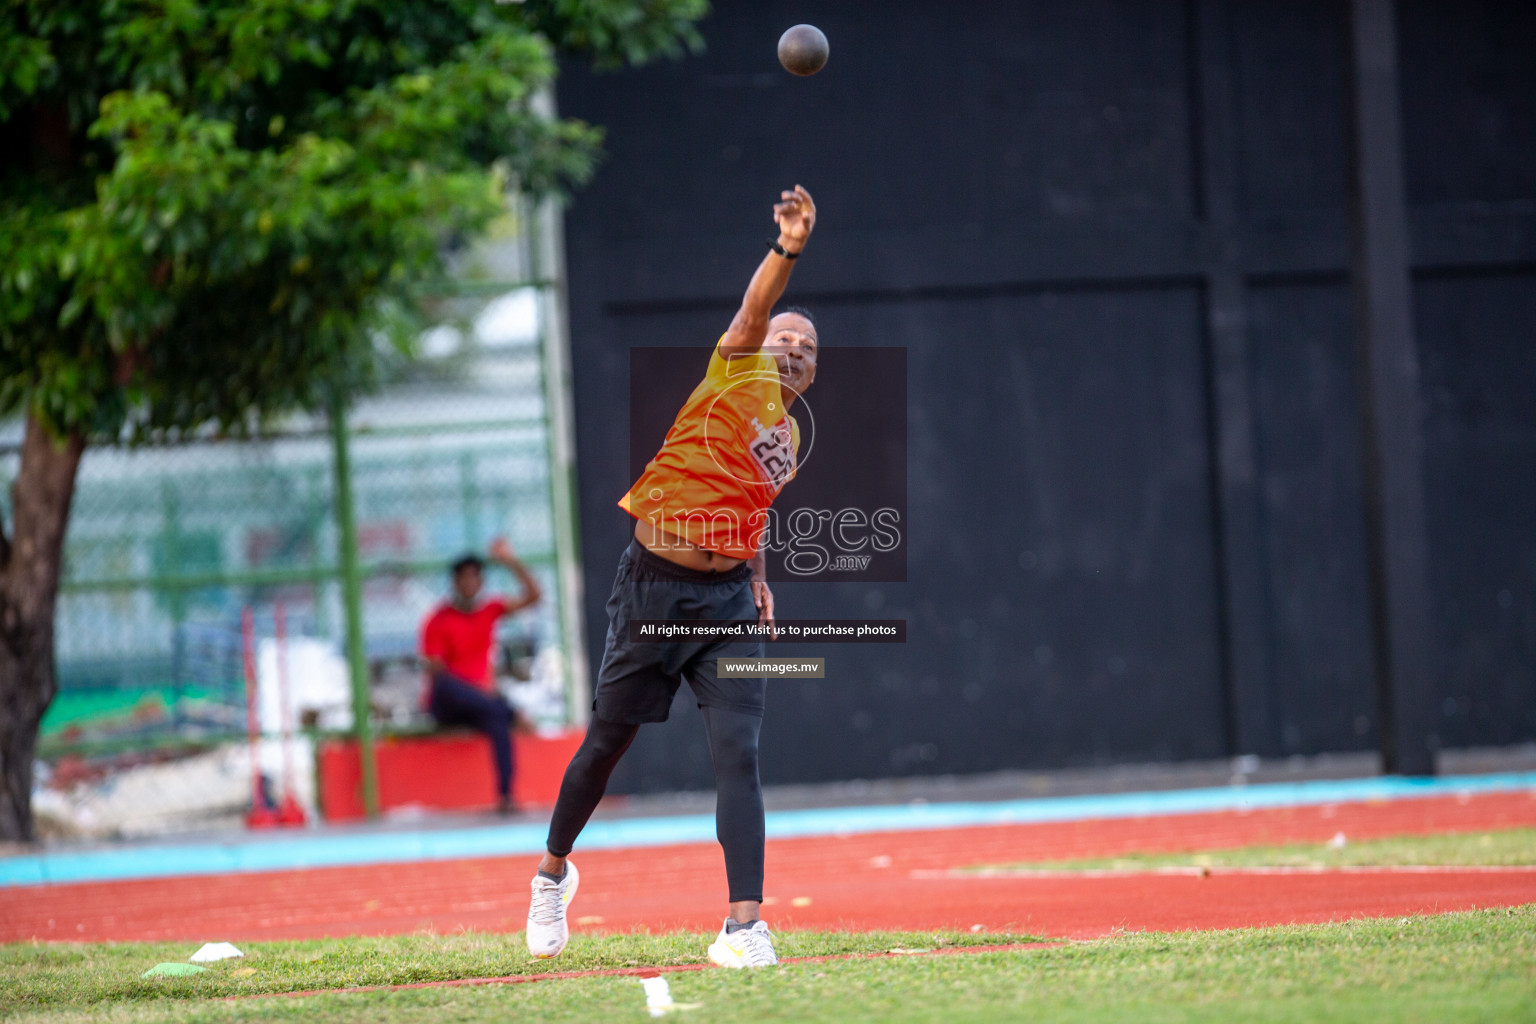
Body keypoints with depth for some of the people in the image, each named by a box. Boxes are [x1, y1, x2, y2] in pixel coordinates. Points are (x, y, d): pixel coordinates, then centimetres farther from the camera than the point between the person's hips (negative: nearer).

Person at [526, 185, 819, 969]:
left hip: (728, 599, 4)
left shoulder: (790, 433, 14)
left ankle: (745, 926, -18)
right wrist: (788, 252, -43)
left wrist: (755, 575, 15)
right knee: (606, 744, 8)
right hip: (653, 588, -4)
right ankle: (554, 870, 34)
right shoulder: (737, 376, -4)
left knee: (737, 754, -12)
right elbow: (751, 317, -25)